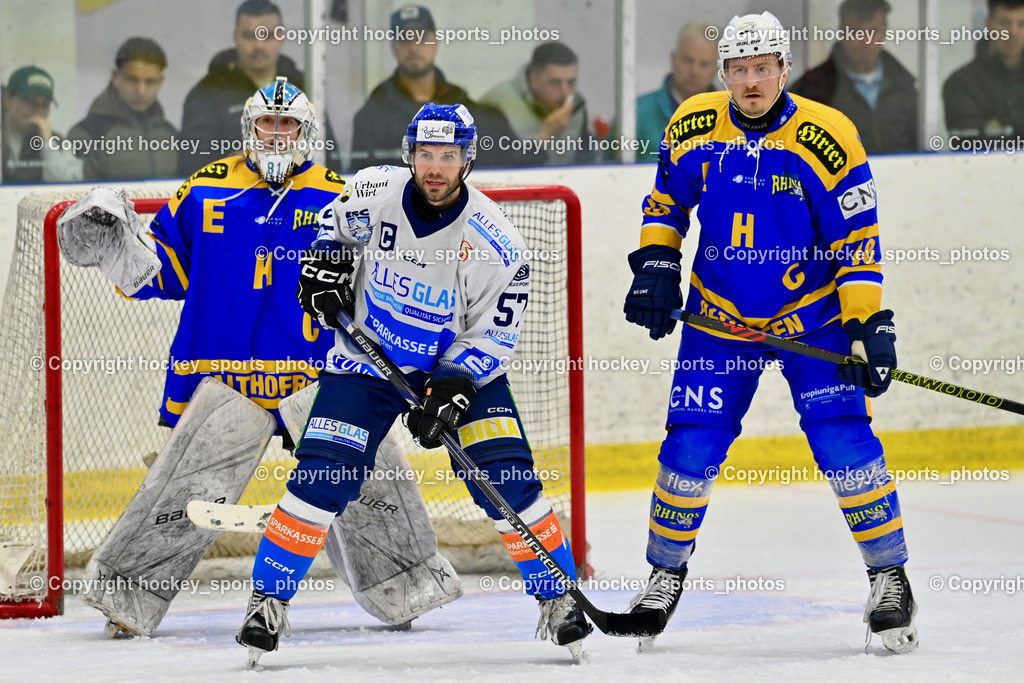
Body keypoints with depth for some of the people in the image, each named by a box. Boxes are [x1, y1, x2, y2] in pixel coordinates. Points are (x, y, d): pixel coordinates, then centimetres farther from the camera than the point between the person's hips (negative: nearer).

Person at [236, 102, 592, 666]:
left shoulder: (494, 243, -21)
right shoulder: (373, 192, -15)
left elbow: (492, 336, -15)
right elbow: (335, 223, 10)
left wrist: (451, 389, -26)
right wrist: (324, 267, -8)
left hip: (459, 363, -1)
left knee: (507, 479, -12)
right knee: (321, 479, -12)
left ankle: (557, 599, 4)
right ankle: (268, 599, 0)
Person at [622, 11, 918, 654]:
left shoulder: (828, 138, -16)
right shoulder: (694, 129, -6)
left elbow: (858, 241, -12)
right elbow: (666, 202, 12)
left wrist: (869, 325, -16)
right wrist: (655, 265, -1)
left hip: (814, 318, -2)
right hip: (719, 317, 2)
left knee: (844, 440, -14)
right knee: (690, 449, -3)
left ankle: (890, 577, 0)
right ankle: (666, 572, 18)